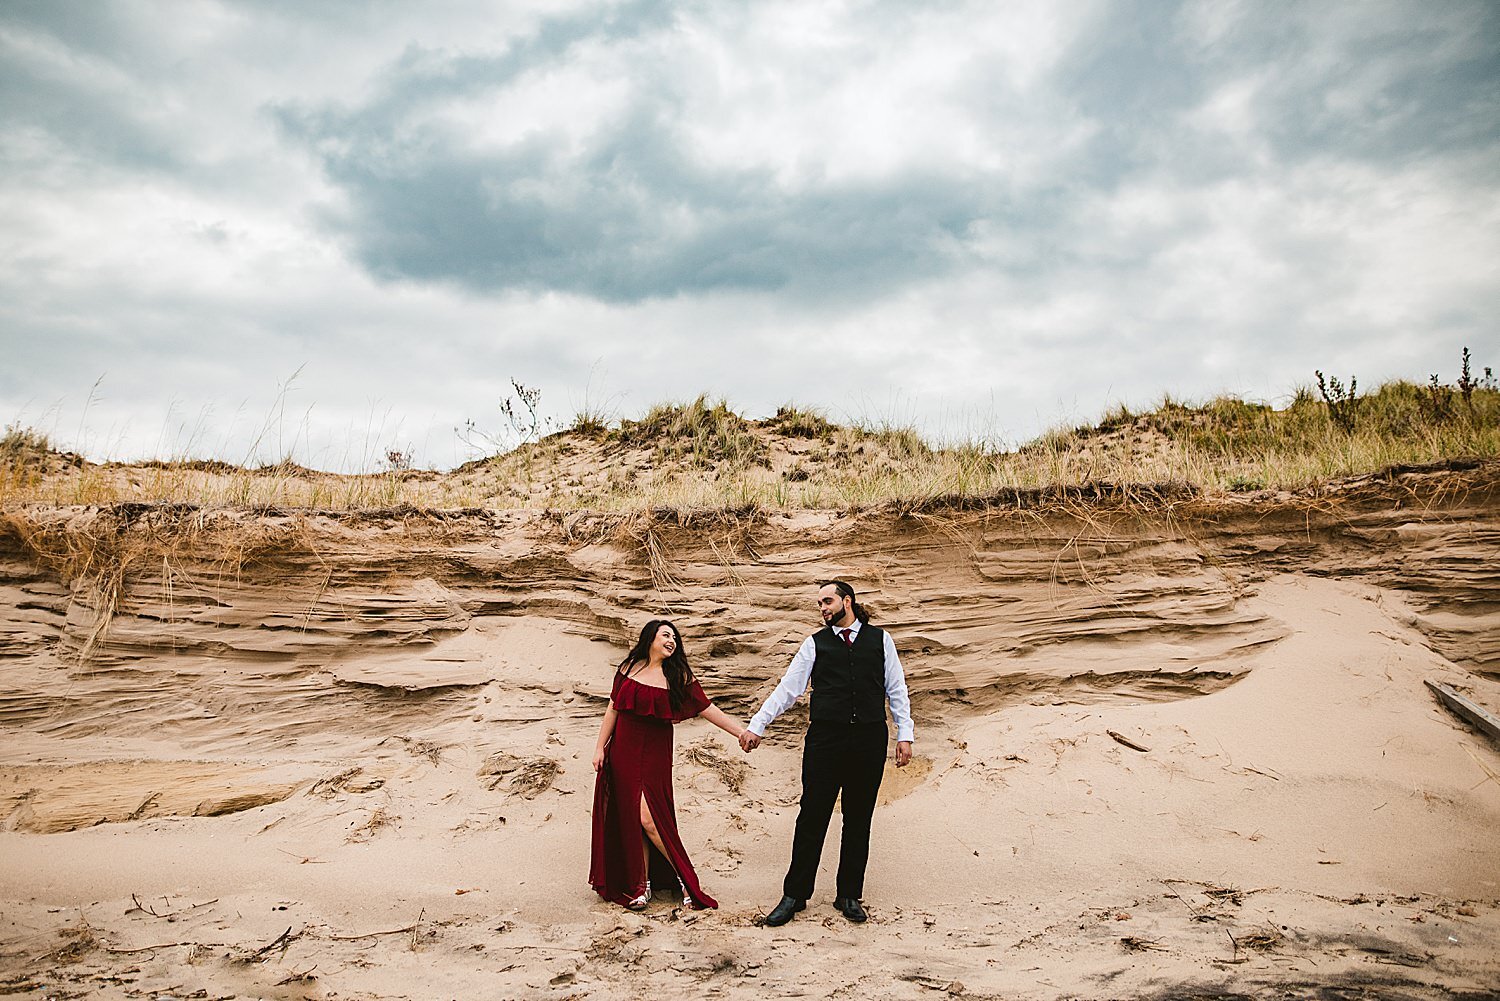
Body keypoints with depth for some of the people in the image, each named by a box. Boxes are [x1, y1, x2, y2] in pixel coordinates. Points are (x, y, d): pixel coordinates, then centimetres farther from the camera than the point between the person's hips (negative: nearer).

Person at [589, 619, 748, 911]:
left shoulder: (677, 676, -2)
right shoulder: (629, 668, 4)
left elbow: (707, 709, -3)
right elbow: (613, 708, 9)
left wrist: (743, 732, -8)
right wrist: (600, 747, 7)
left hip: (654, 754, -3)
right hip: (623, 753, 3)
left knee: (648, 818, -11)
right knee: (630, 820, 4)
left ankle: (685, 879, 4)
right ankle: (641, 885, 16)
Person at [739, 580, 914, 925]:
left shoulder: (880, 639, 9)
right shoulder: (815, 643, 7)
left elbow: (896, 689, 10)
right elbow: (788, 689, 4)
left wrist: (905, 734, 4)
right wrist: (756, 725, -2)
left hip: (870, 741, 1)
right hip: (825, 740, -1)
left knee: (859, 819, 8)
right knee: (812, 818, 0)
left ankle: (849, 896, 20)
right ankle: (794, 895, 11)